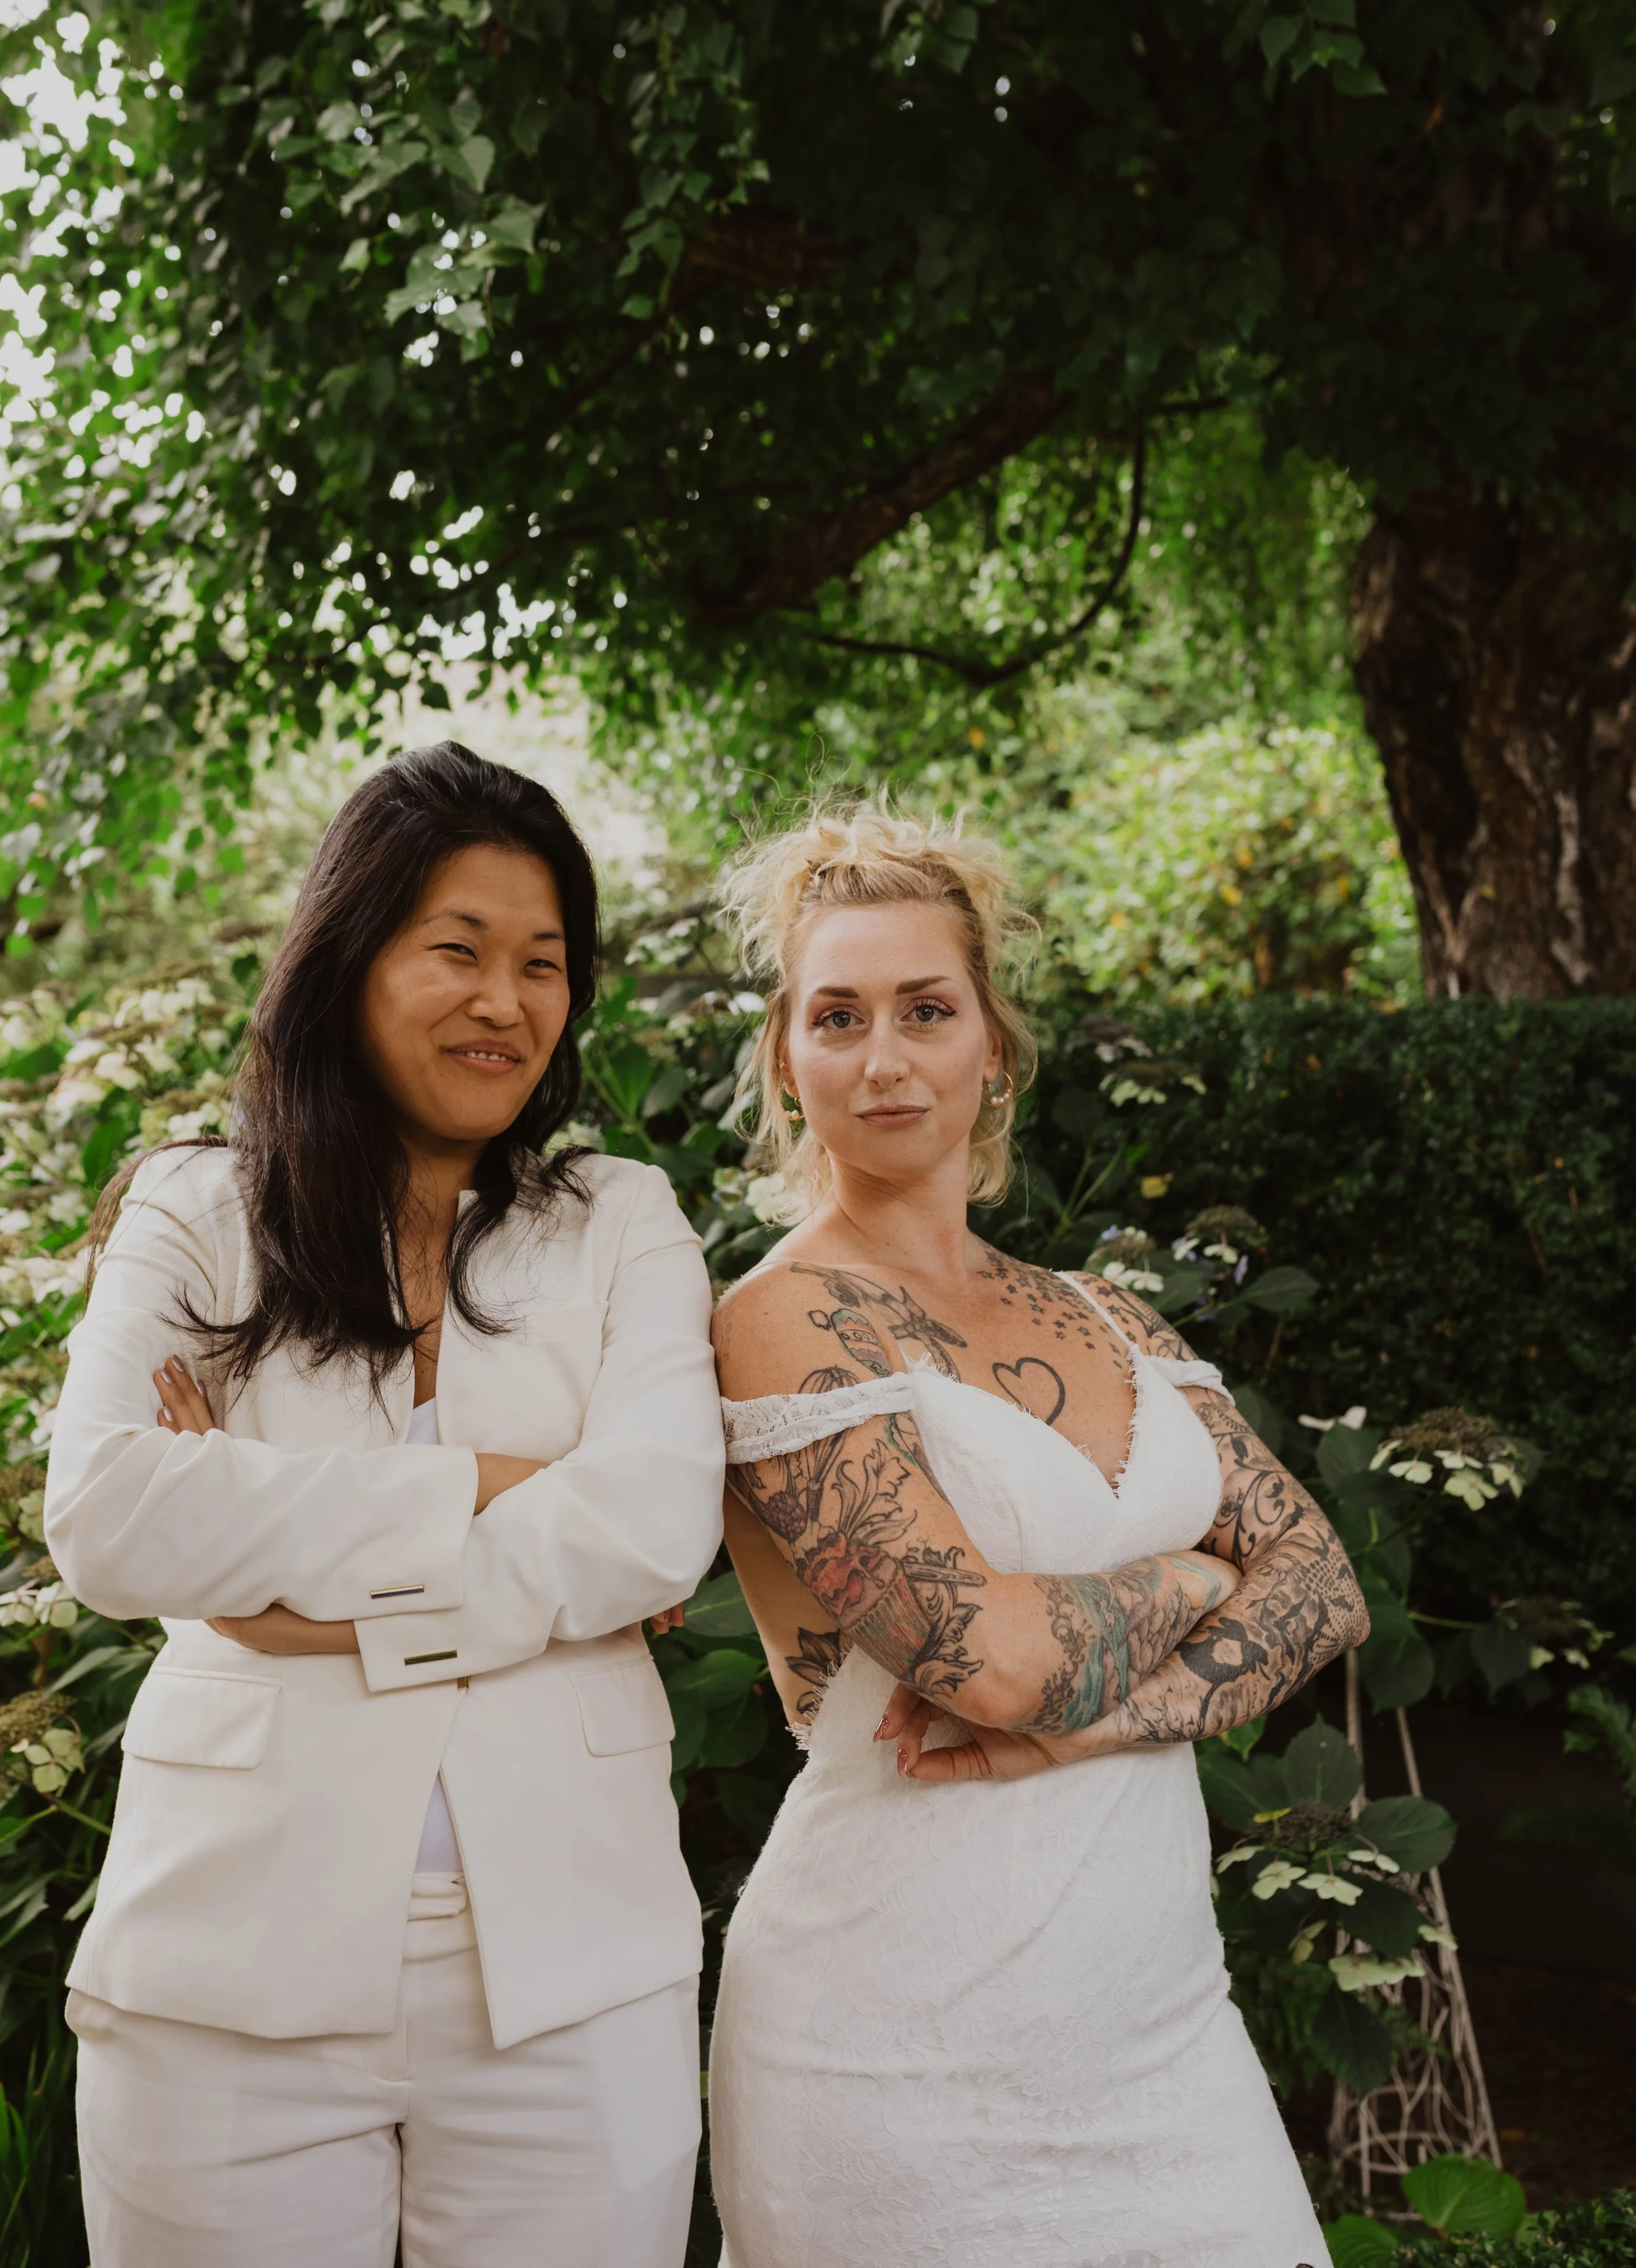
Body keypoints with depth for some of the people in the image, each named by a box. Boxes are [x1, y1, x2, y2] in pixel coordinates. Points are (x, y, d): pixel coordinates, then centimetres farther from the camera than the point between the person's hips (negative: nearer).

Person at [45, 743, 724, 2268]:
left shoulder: (622, 1228, 7)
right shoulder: (195, 1217, 5)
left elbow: (658, 1526, -9)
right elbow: (106, 1522, -11)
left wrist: (296, 1566, -13)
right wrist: (473, 1490, -13)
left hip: (569, 1969, 1)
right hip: (234, 1970, 0)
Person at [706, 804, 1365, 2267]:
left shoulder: (1102, 1321, 10)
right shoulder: (785, 1321, -12)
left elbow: (1323, 1584, 2)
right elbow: (995, 1652, -22)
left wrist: (1087, 1716, -14)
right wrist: (1184, 1581, -3)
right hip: (911, 2052, -5)